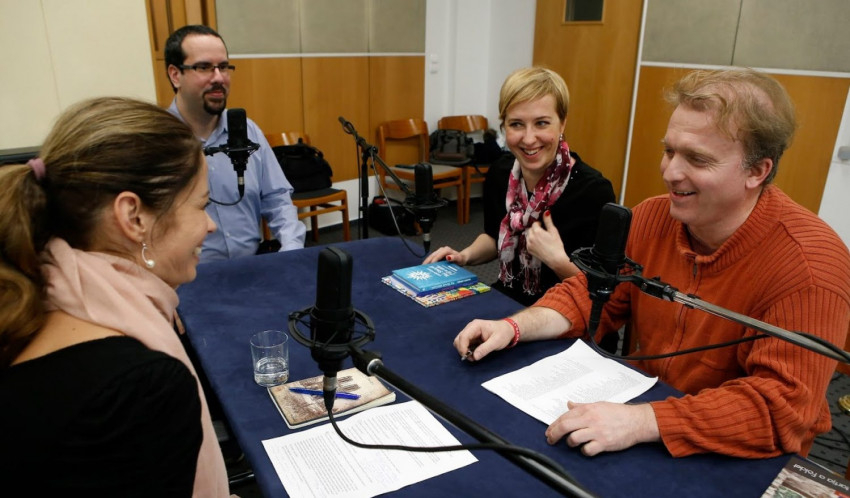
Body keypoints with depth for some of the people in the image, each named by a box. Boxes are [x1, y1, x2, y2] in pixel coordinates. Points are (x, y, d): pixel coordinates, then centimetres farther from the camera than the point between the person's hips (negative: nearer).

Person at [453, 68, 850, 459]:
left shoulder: (809, 265, -23)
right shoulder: (651, 217, -6)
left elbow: (782, 406, -27)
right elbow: (589, 294, 1)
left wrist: (642, 422, -36)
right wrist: (514, 327, -16)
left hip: (742, 461, -4)